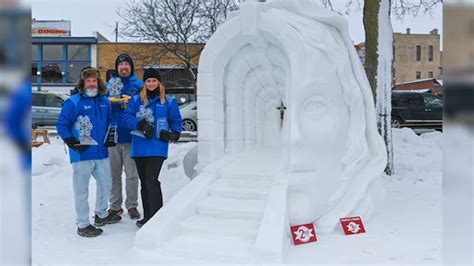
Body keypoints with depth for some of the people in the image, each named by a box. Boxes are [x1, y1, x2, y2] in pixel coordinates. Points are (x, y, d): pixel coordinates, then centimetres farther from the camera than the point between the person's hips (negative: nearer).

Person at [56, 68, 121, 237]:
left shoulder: (104, 101, 10)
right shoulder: (73, 102, -9)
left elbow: (109, 122, 22)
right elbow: (61, 125, -10)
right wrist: (71, 142, -21)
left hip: (101, 153, 7)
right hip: (82, 154, -7)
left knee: (106, 185, 20)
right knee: (81, 190, 3)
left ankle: (101, 215, 40)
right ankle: (83, 225, 17)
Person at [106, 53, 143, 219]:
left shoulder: (139, 85, 1)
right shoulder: (109, 85, 8)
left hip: (131, 137, -2)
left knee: (132, 174, 4)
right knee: (114, 173, 12)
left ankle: (132, 205, 18)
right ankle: (115, 205, 24)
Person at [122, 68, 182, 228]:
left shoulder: (168, 101, 7)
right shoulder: (136, 100, 10)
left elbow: (176, 120, 12)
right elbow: (126, 117, 1)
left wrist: (175, 133, -6)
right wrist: (140, 124, -15)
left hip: (157, 147, -3)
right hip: (139, 147, 4)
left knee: (151, 180, -16)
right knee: (144, 182, 11)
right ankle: (148, 217, 22)